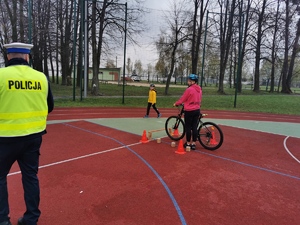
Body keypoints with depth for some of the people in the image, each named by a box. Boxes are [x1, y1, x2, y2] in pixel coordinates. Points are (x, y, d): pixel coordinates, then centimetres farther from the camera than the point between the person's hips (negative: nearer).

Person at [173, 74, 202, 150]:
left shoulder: (189, 89, -16)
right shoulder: (199, 89, 7)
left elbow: (182, 99, -9)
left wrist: (176, 104, 7)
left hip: (189, 111, -7)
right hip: (197, 110, 7)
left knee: (188, 127, 5)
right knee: (194, 127, 9)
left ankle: (188, 143, 15)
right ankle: (193, 144, 13)